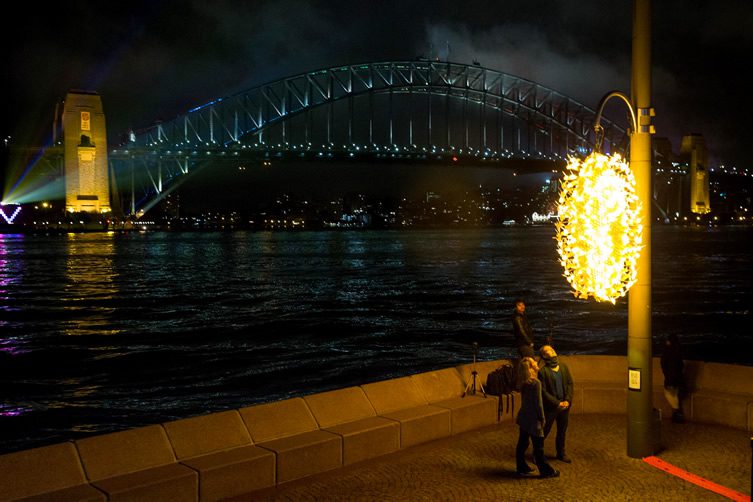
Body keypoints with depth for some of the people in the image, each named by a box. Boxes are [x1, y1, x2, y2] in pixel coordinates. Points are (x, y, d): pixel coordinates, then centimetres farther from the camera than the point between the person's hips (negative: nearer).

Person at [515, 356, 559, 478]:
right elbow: (538, 403, -18)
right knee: (538, 446, 3)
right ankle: (546, 471, 14)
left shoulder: (523, 383, 3)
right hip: (532, 419, -8)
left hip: (523, 417, 8)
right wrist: (542, 419, -8)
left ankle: (522, 467, 26)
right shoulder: (536, 383, -20)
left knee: (522, 443, 15)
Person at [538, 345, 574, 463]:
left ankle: (561, 453, 33)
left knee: (562, 431, 17)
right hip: (550, 407, -5)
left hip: (564, 406, 5)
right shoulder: (543, 371, -13)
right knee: (545, 431, 4)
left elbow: (570, 384, 5)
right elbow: (543, 391, -14)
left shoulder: (564, 367, 5)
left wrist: (567, 400, -7)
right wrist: (557, 403, -14)